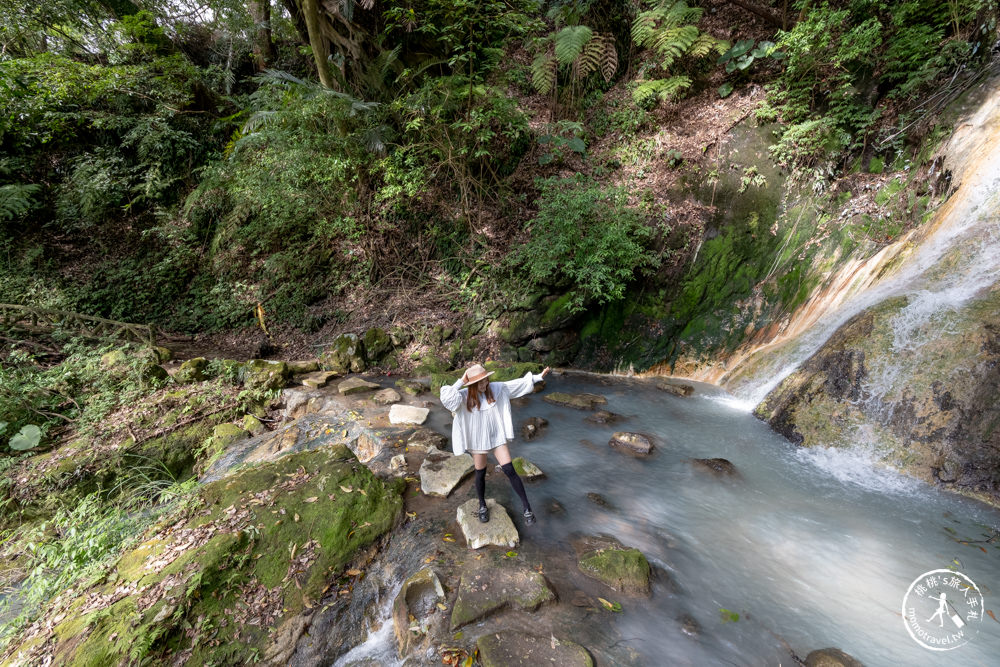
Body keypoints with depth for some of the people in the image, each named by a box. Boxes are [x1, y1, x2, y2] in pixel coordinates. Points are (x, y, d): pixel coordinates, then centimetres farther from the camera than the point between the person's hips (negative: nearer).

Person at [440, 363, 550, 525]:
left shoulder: (496, 389, -10)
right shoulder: (464, 397, -19)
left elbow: (518, 383, -2)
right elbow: (446, 399, -38)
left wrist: (539, 377, -1)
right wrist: (460, 382, -32)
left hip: (497, 438, 1)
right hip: (478, 441, -1)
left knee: (510, 471, -1)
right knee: (480, 475, 16)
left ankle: (527, 507, 13)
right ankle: (482, 506, 42)